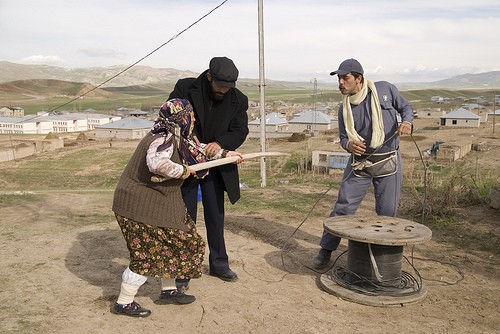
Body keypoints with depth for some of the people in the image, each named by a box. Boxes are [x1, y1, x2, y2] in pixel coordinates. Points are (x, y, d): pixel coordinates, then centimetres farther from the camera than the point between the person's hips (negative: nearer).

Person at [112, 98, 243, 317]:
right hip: (139, 205, -10)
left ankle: (169, 291, 34)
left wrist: (225, 155, 25)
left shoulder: (177, 138, 7)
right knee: (148, 254, -2)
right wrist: (181, 171, -26)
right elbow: (156, 162, -43)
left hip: (158, 203, 10)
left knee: (170, 244, 17)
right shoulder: (164, 139, -23)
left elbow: (197, 151, 23)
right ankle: (123, 303, 13)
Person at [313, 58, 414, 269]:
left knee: (387, 212, 6)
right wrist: (348, 145, -20)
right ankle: (326, 250, 8)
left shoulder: (385, 89, -5)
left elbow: (405, 107, 8)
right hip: (360, 162, 1)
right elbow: (344, 137, 5)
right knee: (343, 206, -4)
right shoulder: (345, 108, -2)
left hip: (388, 161, 0)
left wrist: (407, 122, -14)